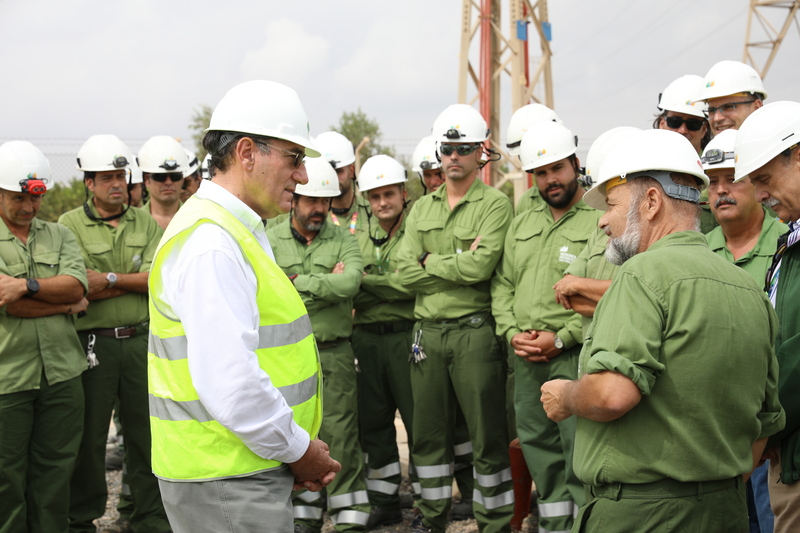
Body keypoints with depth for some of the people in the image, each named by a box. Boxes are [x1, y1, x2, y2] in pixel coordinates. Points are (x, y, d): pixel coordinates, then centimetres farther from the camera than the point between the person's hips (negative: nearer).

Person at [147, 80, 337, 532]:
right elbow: (228, 383, -28)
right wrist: (298, 449, -14)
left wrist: (299, 447, 9)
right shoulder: (212, 244, -20)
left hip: (248, 475, 10)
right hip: (227, 485, -10)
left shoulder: (238, 233, 14)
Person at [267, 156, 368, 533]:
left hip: (334, 353, -1)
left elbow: (350, 282, -15)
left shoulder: (343, 240, 4)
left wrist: (299, 282, -13)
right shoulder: (270, 241, 4)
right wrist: (326, 285, -12)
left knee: (340, 436, -2)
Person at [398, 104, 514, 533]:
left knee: (487, 435, 2)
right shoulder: (422, 208, 13)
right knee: (428, 433, 14)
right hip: (428, 331, 6)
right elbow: (407, 272, 1)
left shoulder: (495, 204, -4)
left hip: (474, 331, -5)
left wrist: (432, 261, -5)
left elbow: (481, 266, -19)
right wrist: (460, 265, -9)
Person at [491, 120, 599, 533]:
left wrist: (561, 338, -15)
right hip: (525, 359, 7)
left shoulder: (600, 221, -6)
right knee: (537, 447, 13)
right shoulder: (521, 225, 17)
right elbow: (502, 283, 17)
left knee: (579, 452, -8)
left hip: (574, 356, -7)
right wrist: (511, 331, 1)